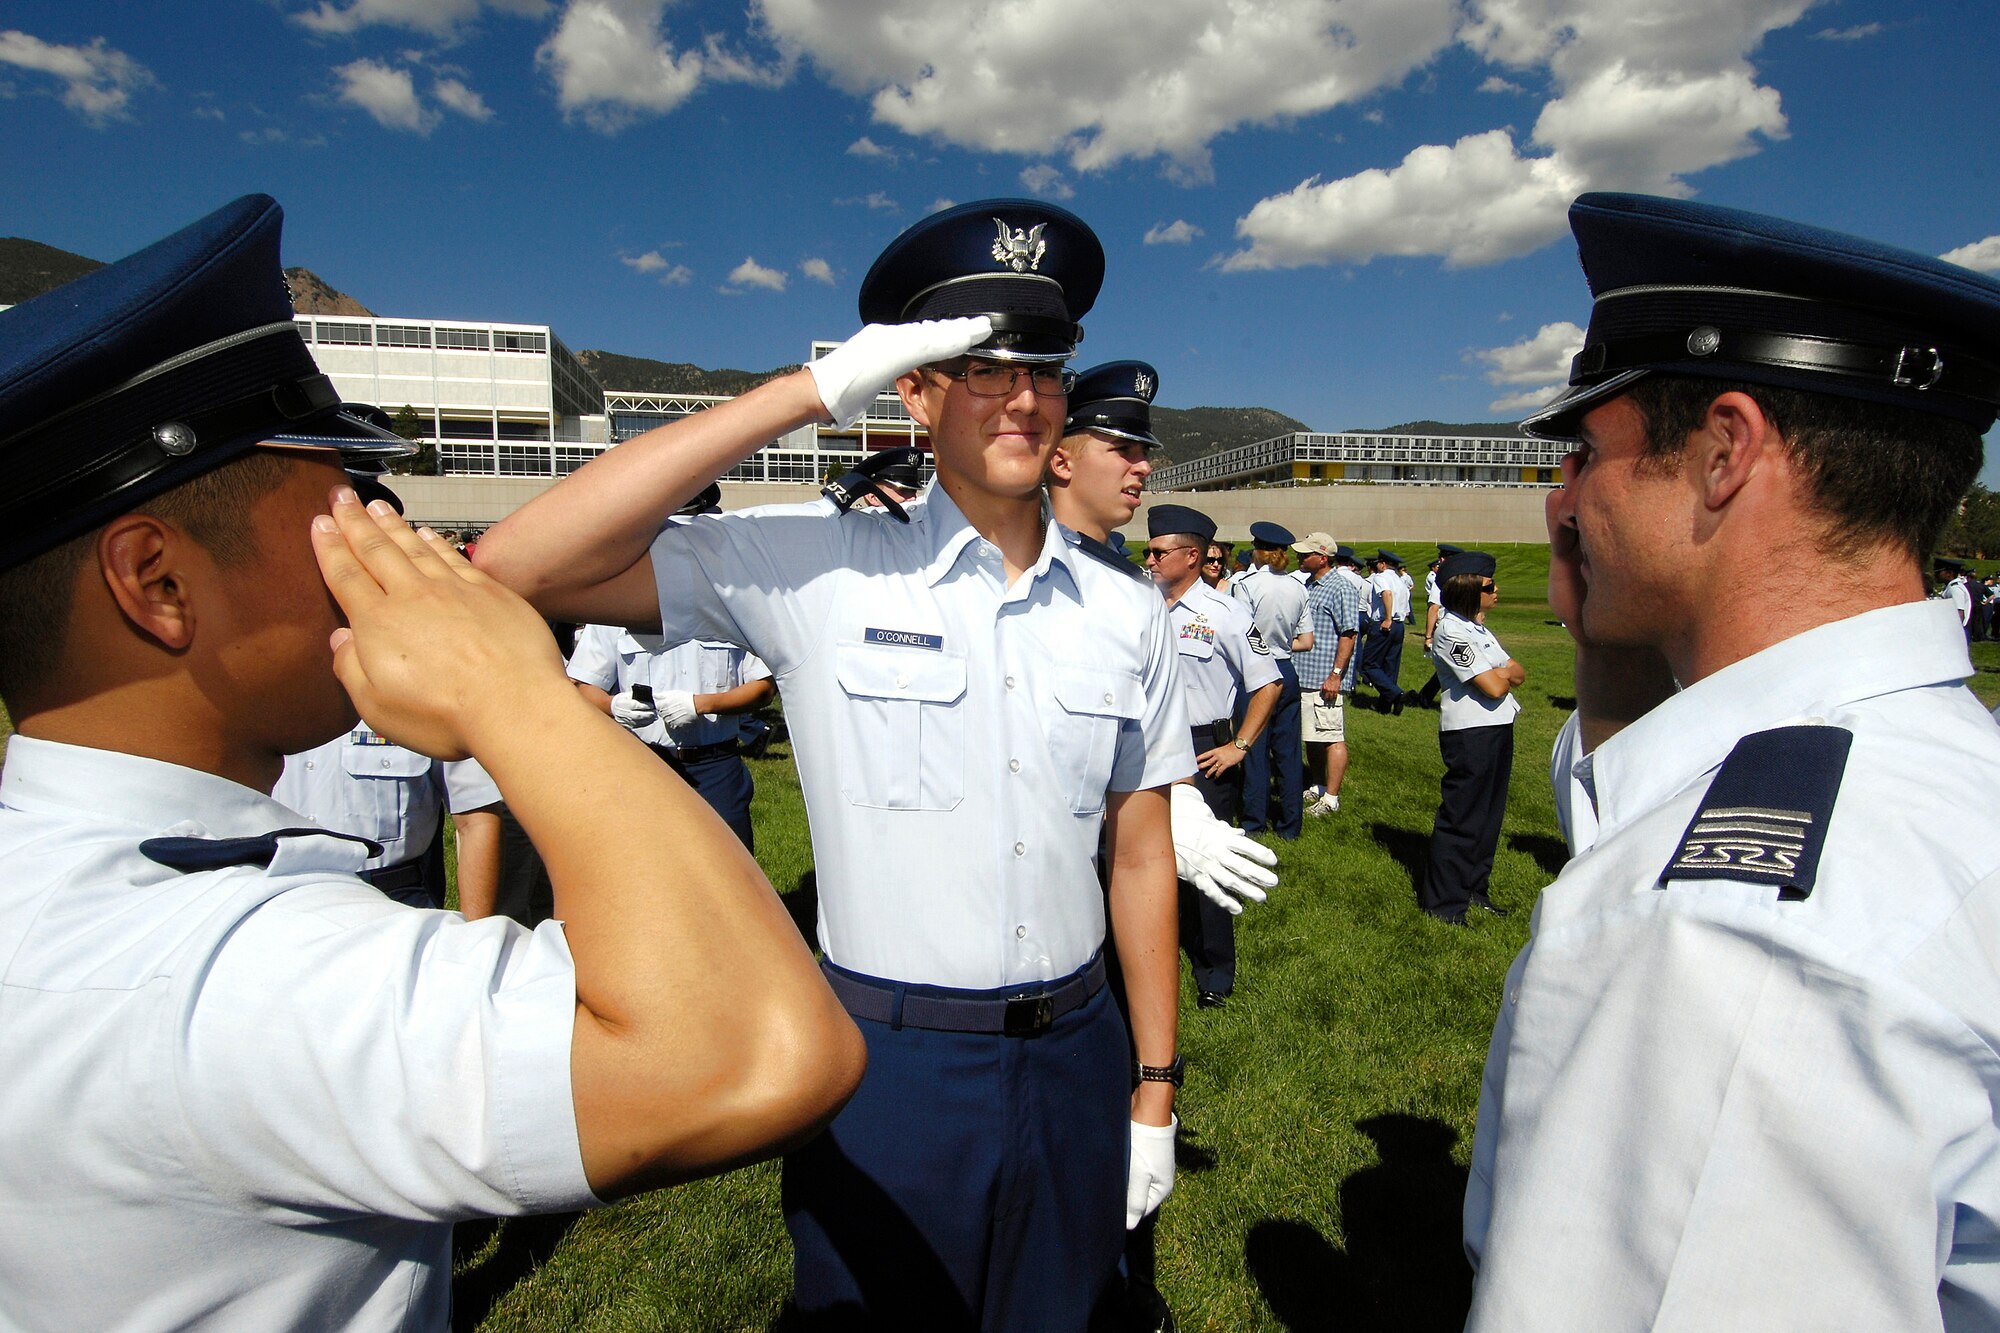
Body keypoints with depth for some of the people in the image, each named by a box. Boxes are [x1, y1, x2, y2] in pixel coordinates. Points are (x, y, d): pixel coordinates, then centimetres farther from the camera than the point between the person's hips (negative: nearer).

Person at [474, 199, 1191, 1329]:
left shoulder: (1126, 613, 1)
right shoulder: (821, 573, -12)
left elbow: (1142, 858, 5)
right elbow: (521, 568, -22)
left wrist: (1155, 1093, 7)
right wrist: (813, 391, -23)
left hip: (1077, 1060, 4)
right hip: (891, 1066, -3)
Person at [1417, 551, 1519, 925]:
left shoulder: (1476, 627, 14)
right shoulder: (1451, 631, -16)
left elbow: (1519, 673, 11)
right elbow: (1494, 688, -20)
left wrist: (1502, 673, -9)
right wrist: (1506, 675, 1)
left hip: (1497, 727, 10)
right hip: (1470, 732, -10)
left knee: (1489, 814, 16)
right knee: (1461, 818, -4)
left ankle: (1474, 888, 30)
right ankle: (1442, 903, 5)